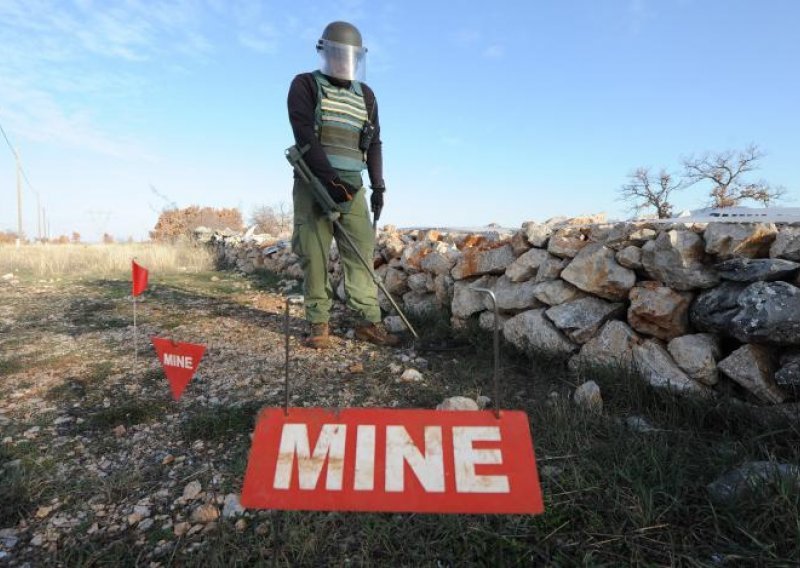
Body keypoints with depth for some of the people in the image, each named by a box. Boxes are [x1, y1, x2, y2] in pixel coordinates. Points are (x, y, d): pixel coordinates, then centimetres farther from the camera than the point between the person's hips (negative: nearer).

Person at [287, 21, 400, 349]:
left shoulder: (366, 95, 18)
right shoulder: (305, 85, 4)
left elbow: (374, 144, 18)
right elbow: (305, 136, -9)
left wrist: (378, 186, 7)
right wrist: (330, 180, -19)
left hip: (351, 186, 4)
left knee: (361, 253, -4)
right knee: (314, 256, -6)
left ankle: (369, 322, -2)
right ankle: (319, 325, 0)